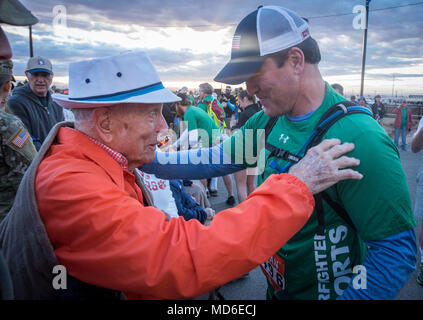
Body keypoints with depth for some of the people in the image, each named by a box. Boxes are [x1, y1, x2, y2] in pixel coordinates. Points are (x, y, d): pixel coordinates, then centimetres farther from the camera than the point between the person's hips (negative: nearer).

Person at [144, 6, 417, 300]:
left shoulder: (358, 139, -30)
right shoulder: (268, 122, -5)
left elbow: (397, 251, -26)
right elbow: (217, 160, 4)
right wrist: (148, 160, -1)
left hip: (326, 290, -6)